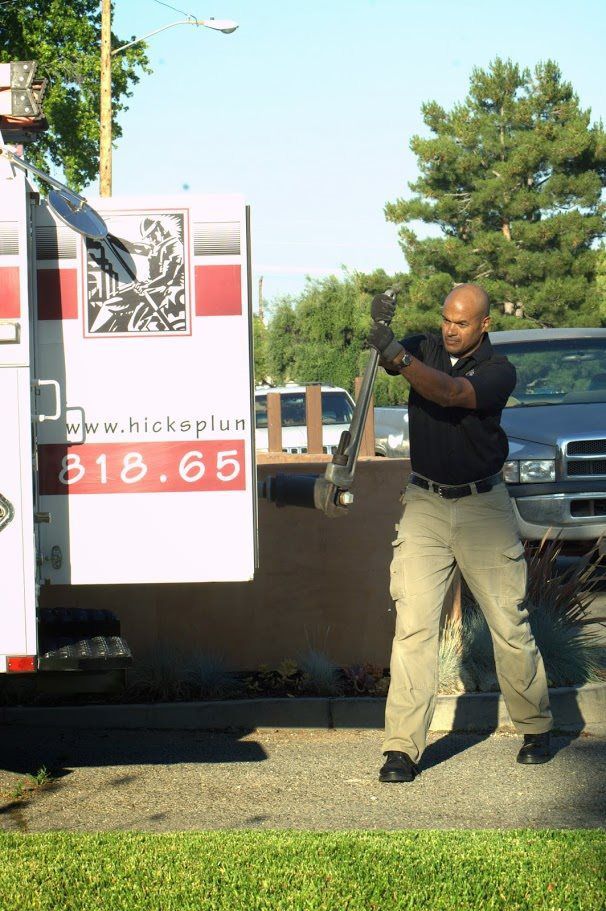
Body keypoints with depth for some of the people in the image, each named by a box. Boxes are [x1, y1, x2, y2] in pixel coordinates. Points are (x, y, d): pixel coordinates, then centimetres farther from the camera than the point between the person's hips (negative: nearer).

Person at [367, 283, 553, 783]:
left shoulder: (498, 371, -9)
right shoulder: (425, 349, 3)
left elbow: (448, 394, -27)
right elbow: (388, 358, -17)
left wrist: (398, 355, -41)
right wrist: (381, 326, -40)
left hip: (483, 506, -2)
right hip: (424, 503, 2)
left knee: (510, 624, 3)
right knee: (414, 625, -8)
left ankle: (536, 728, 22)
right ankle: (402, 747, -9)